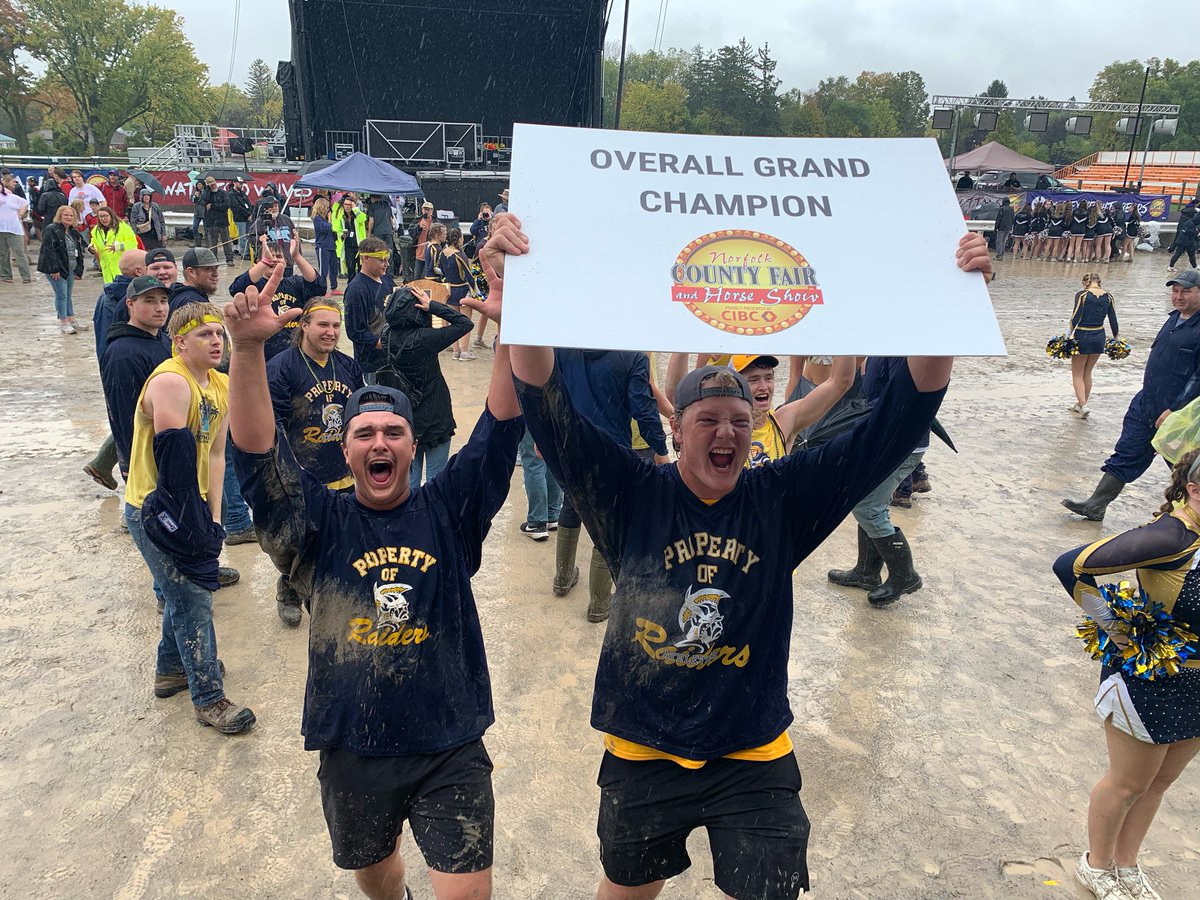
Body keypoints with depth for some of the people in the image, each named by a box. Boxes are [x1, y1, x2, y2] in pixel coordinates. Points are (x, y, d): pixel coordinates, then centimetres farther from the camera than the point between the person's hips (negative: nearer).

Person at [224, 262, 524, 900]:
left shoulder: (448, 509, -4)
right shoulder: (323, 521, -4)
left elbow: (503, 425, -15)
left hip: (450, 749, -2)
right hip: (352, 752, 2)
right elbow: (257, 450, -17)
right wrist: (246, 347, -32)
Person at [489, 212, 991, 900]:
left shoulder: (784, 499, -9)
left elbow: (898, 423, -14)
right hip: (642, 754, 1)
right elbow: (552, 411, -24)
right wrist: (516, 302, -39)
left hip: (755, 757, 0)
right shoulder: (634, 496, -13)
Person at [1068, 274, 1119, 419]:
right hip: (1099, 337, 5)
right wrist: (1115, 338, 15)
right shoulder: (1108, 297, 2)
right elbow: (1113, 320, 4)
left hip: (1082, 336, -5)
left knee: (1077, 374, 5)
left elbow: (1076, 317, -17)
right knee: (1087, 373, 19)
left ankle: (1083, 405, -9)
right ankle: (1080, 403, 26)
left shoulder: (1082, 294, -11)